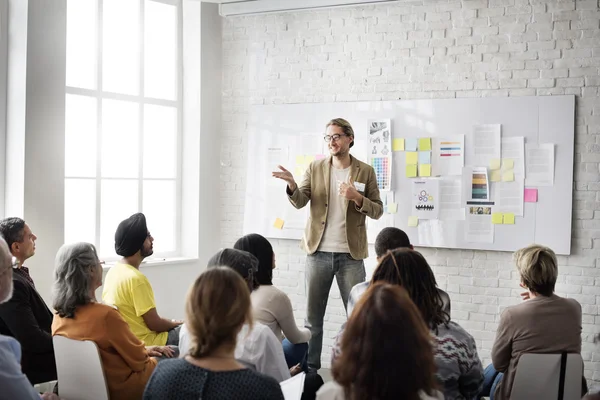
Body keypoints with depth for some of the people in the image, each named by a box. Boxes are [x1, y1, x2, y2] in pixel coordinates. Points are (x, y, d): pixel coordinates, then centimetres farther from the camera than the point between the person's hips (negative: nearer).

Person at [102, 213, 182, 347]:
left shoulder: (114, 271, 3)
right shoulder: (136, 278, -24)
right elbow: (154, 324, -19)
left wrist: (169, 323, 12)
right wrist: (175, 324, 0)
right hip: (145, 343, -9)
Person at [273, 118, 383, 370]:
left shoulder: (365, 172, 3)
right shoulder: (315, 168, 6)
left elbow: (377, 211, 2)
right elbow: (300, 202, -4)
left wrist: (357, 198, -17)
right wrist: (292, 185, -26)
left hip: (351, 254, -1)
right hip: (318, 252, 2)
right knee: (312, 316, 7)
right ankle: (310, 368, 18)